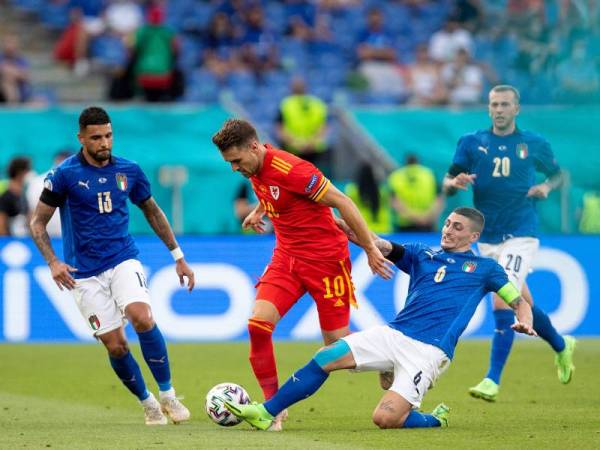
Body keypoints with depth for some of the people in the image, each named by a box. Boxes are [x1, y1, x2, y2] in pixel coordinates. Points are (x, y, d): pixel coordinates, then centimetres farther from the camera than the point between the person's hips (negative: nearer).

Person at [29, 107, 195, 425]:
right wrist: (53, 262, -16)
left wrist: (179, 257, 18)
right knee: (115, 345, -6)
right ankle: (147, 403, 17)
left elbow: (152, 212, 18)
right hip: (84, 273, -1)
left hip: (123, 260, 1)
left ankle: (167, 395, -12)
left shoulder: (128, 171, 3)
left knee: (142, 318, -25)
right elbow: (38, 222, -1)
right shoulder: (64, 175, -7)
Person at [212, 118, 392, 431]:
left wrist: (370, 248, -17)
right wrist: (259, 211, 20)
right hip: (286, 256, 7)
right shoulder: (255, 168, 1)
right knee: (258, 324, -13)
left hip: (326, 258, -7)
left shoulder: (289, 169, -24)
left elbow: (342, 202, -20)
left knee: (338, 343, -3)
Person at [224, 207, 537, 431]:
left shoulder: (484, 268, 10)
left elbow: (520, 302, 12)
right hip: (393, 334, 5)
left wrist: (524, 321, -12)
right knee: (324, 359, -10)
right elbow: (384, 248, 7)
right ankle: (265, 414, -3)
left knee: (385, 419, -21)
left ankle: (435, 421, 9)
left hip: (428, 351, -5)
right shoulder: (422, 256, 19)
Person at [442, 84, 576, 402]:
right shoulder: (472, 143, 4)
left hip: (520, 235, -3)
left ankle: (493, 380, -21)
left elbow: (556, 173, 17)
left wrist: (547, 187, -5)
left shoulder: (534, 144, 2)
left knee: (502, 303, -19)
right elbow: (447, 183, 1)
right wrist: (455, 182, -22)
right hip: (487, 238, 3)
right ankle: (562, 346, 43)